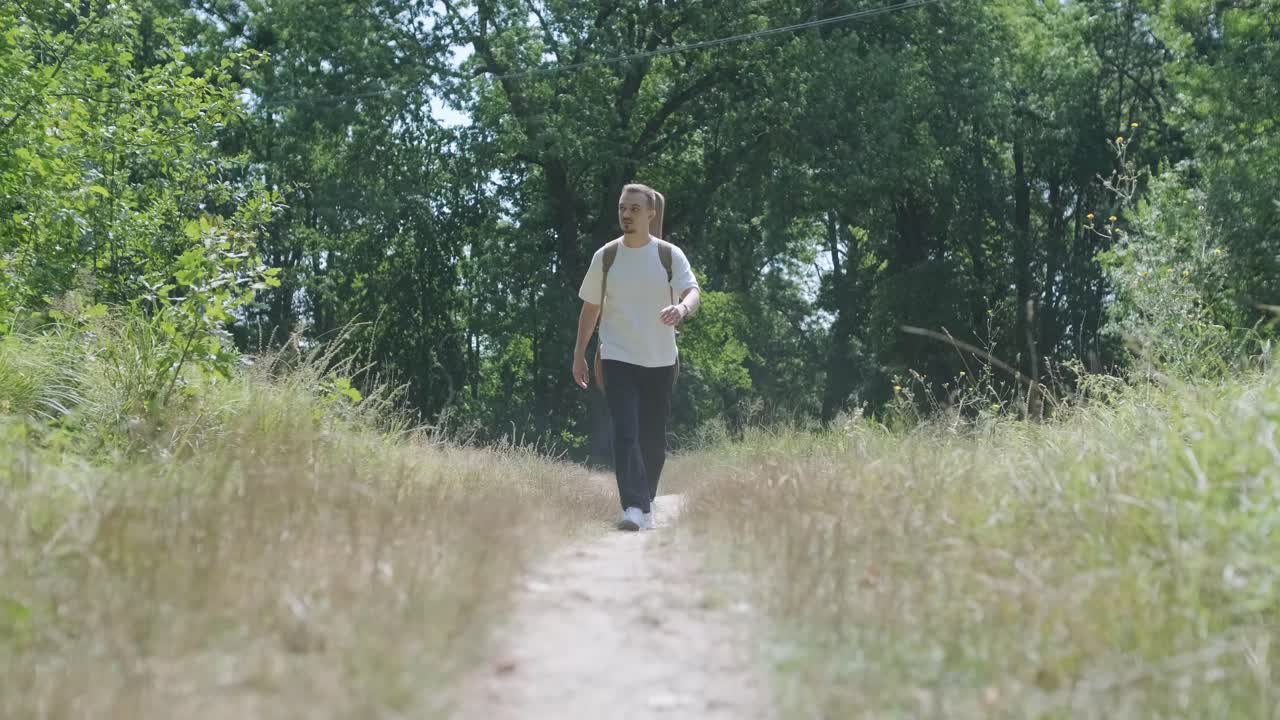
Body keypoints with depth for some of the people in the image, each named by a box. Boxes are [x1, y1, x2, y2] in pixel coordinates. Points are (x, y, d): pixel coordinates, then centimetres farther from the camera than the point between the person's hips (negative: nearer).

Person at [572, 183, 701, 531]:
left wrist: (682, 308, -38)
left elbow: (693, 293, -14)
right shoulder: (605, 257, 3)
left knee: (653, 438, 8)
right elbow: (590, 307, 12)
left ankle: (647, 501, 26)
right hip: (617, 359, -1)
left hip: (660, 360, 1)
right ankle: (634, 507, -22)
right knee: (625, 434, -15)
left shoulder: (670, 255, -1)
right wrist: (579, 354, 12)